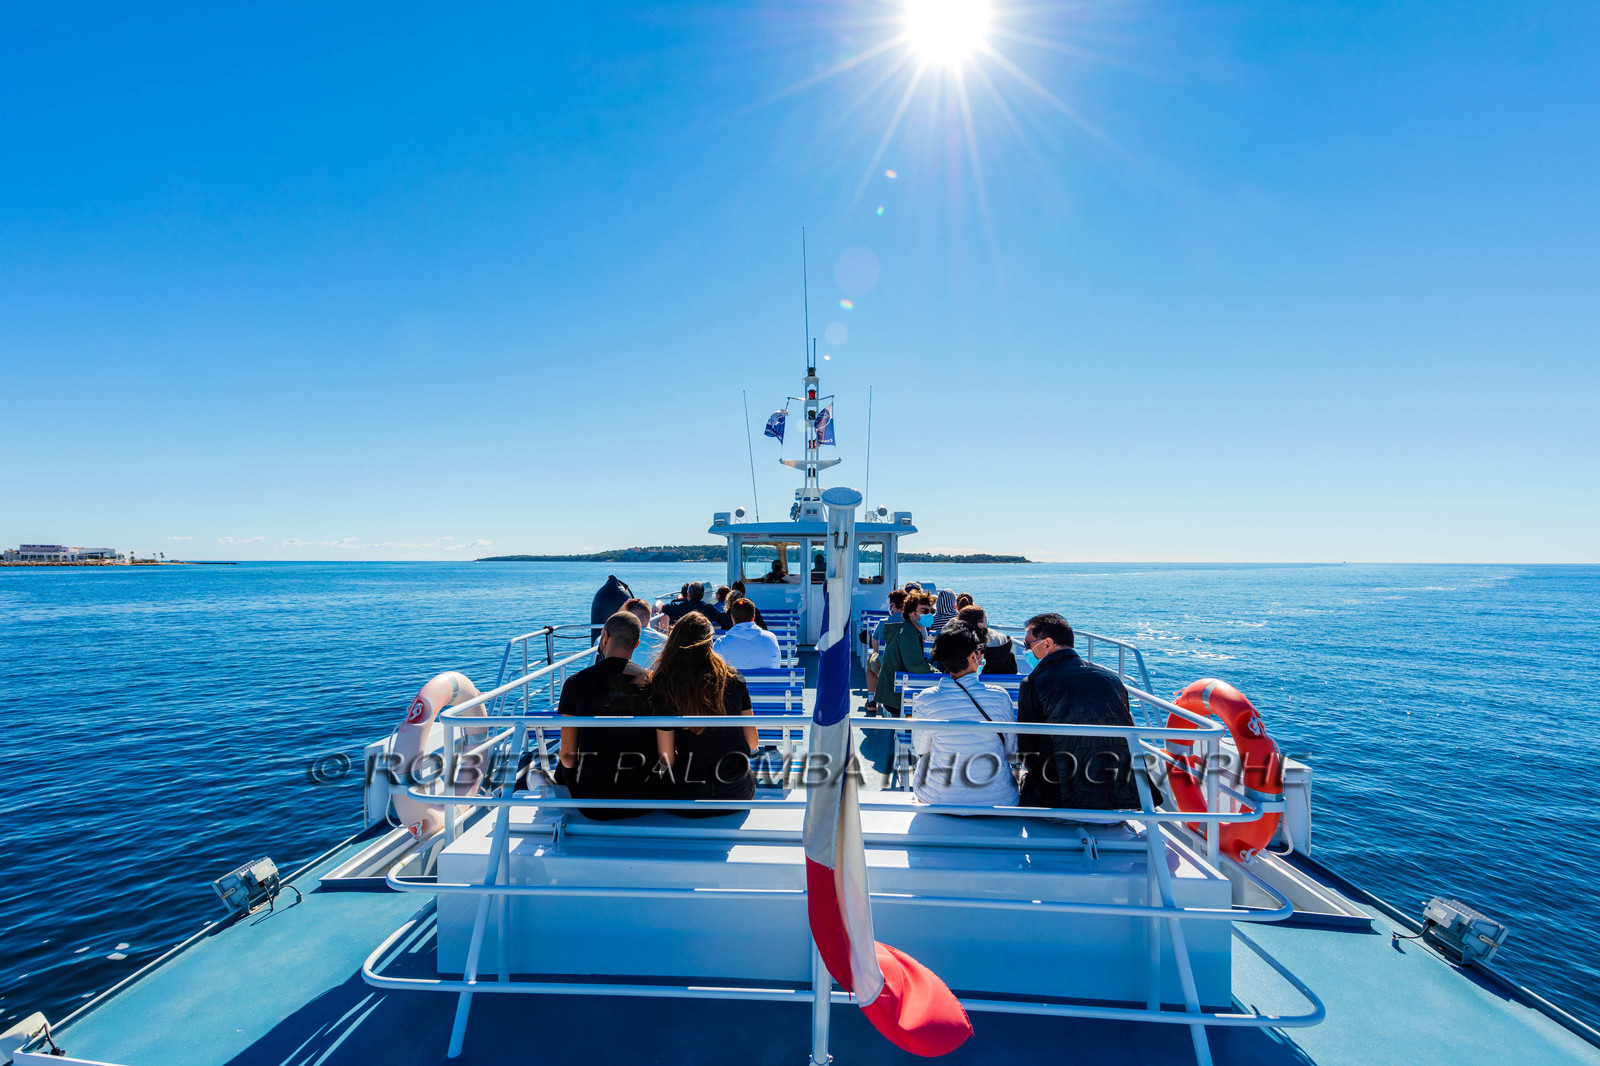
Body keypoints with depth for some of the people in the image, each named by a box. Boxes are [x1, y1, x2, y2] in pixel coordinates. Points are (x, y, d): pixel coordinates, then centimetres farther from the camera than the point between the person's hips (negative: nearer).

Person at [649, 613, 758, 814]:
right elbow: (752, 743, 1)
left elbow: (667, 758, -10)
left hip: (692, 799, -2)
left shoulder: (663, 686, -13)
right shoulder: (733, 678, -6)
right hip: (739, 793, 2)